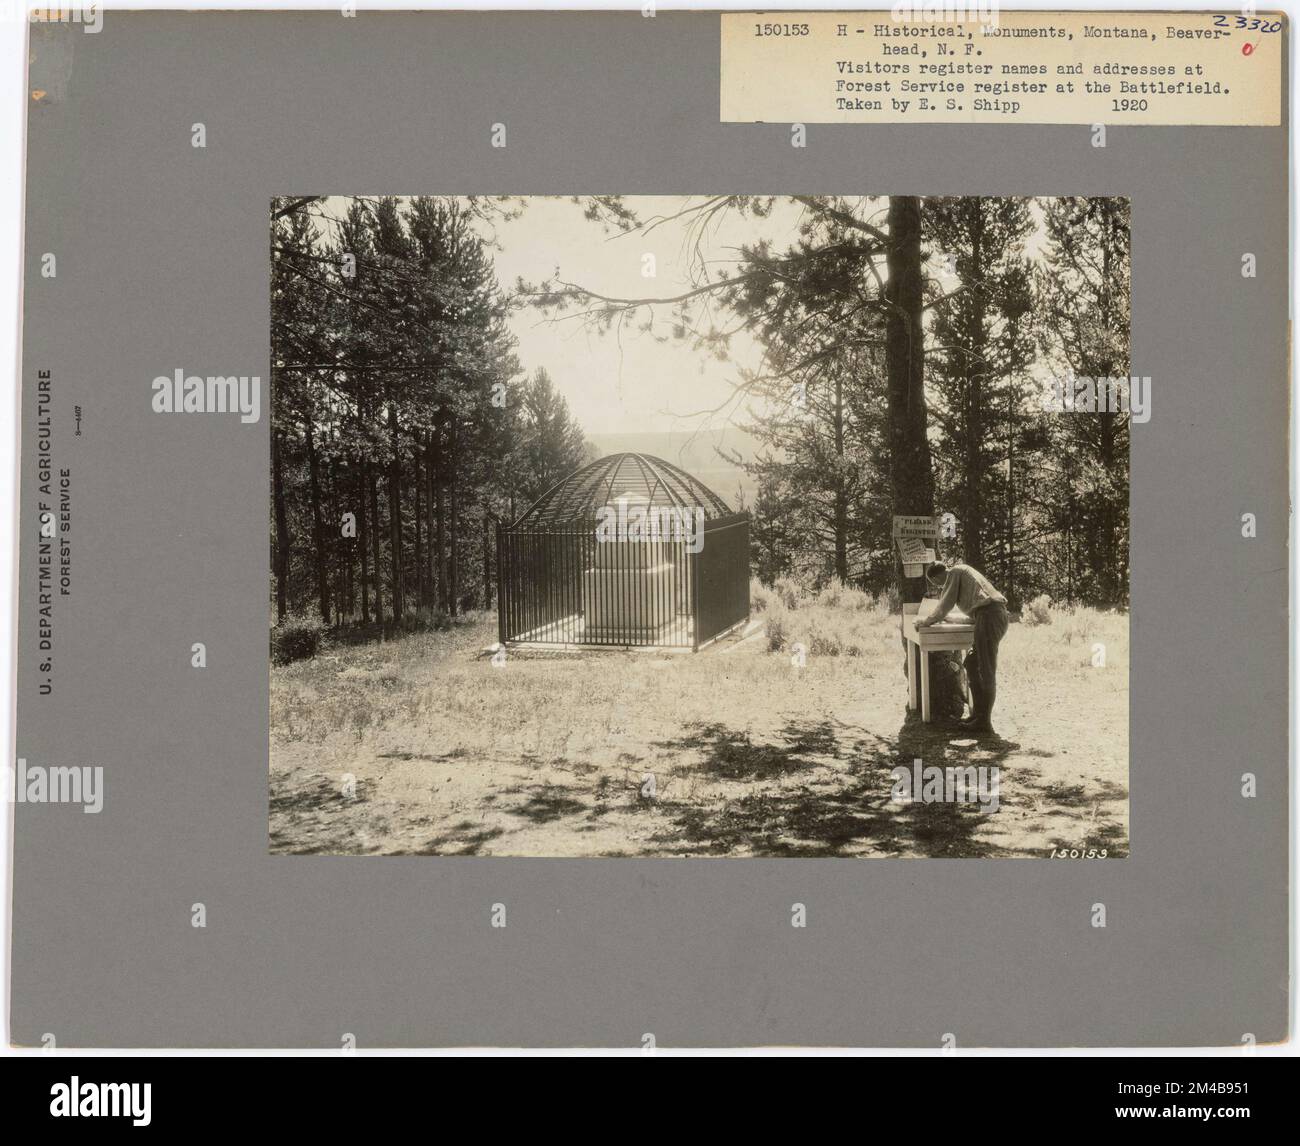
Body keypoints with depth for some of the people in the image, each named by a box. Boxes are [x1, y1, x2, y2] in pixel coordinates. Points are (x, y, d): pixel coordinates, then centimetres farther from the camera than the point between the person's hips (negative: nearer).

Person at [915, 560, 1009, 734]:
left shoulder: (954, 572, 4)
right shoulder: (964, 571, 30)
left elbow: (946, 603, 5)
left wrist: (928, 621, 16)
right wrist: (935, 619, 49)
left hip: (988, 615, -9)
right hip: (998, 615, 9)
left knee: (986, 671, -8)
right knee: (972, 664, 15)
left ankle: (984, 721, -7)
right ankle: (977, 714, 16)